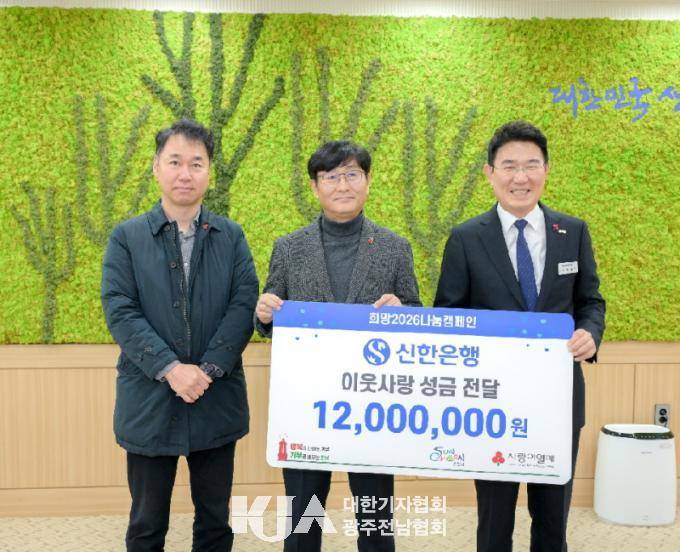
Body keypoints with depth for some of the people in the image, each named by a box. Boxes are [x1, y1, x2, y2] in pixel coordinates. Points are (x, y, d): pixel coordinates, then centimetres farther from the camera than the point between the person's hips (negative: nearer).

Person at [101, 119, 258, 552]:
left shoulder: (231, 236, 6)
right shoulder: (127, 237, 2)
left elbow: (245, 304, -5)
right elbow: (120, 312, -8)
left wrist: (211, 368, -16)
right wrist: (170, 368, -19)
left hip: (217, 401, 1)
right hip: (150, 402, -1)